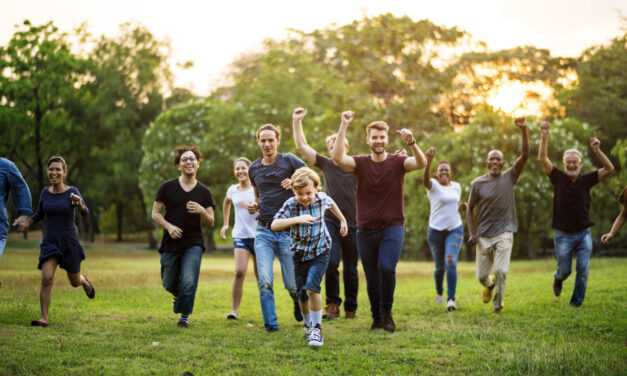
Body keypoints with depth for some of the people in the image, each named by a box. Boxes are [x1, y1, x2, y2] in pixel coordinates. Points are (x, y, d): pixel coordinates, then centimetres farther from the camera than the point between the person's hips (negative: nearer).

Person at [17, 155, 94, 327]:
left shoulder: (72, 191, -7)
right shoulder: (45, 192, 3)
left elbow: (85, 213, -19)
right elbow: (40, 214, 17)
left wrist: (79, 203, -40)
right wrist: (27, 223, -2)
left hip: (70, 242, -1)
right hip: (50, 243, 2)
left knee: (74, 282, 14)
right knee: (46, 279, -19)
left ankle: (84, 280, 50)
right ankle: (44, 318, -14)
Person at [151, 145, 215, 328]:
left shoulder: (204, 192, 5)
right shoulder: (167, 187, 2)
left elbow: (210, 223, 6)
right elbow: (155, 213, 5)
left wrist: (202, 211, -15)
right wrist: (169, 226, -13)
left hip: (193, 244, -1)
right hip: (170, 244, 1)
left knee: (189, 282, -15)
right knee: (169, 284, 9)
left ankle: (184, 316, 6)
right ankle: (179, 295, 45)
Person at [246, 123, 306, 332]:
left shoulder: (289, 160, -2)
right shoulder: (254, 168, 12)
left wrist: (295, 184, -17)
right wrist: (254, 205, 4)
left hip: (287, 231, -3)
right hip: (263, 230, 3)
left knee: (292, 283, 3)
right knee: (265, 281, -11)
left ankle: (298, 302, 38)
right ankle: (270, 325, 0)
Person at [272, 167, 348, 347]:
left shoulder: (321, 198, -11)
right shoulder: (290, 204, -16)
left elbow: (331, 204, 15)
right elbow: (274, 225, -27)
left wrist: (343, 220, 27)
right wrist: (296, 219, -39)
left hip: (320, 252, -1)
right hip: (300, 253, 1)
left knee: (312, 288, -21)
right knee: (302, 294, 11)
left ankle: (317, 329, -11)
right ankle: (308, 325, 36)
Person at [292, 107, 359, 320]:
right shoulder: (326, 165, 7)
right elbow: (302, 146, 5)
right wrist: (297, 122, 0)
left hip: (352, 225, 0)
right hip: (330, 222, 0)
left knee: (350, 269, 6)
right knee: (331, 262, -17)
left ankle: (351, 309, 18)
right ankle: (332, 305, -3)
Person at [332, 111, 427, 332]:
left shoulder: (397, 162, -1)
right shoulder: (360, 163, 2)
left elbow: (421, 163, -19)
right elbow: (338, 158, -17)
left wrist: (412, 143, -37)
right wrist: (344, 126, -21)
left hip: (392, 227, -2)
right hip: (366, 230, 2)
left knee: (387, 267, -23)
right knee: (372, 278, 8)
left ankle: (387, 312, -1)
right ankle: (377, 318, 28)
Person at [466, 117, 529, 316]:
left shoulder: (509, 177, 0)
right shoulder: (477, 184, 0)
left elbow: (525, 155, -10)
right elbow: (470, 209, 7)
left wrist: (523, 130, -21)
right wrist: (471, 233, -2)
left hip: (504, 234, -1)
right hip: (484, 236, 1)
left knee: (501, 271, -15)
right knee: (481, 275, 6)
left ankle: (497, 307, 0)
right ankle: (489, 284, 42)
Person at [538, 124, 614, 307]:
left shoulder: (586, 180, 3)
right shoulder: (558, 178, -1)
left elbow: (609, 168, -5)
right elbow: (542, 158, -11)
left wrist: (597, 151, -17)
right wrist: (544, 136, -22)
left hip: (583, 234, 1)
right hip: (563, 235, -1)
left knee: (583, 271, -3)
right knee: (565, 270, 7)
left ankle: (576, 303, 11)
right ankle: (558, 279, 43)